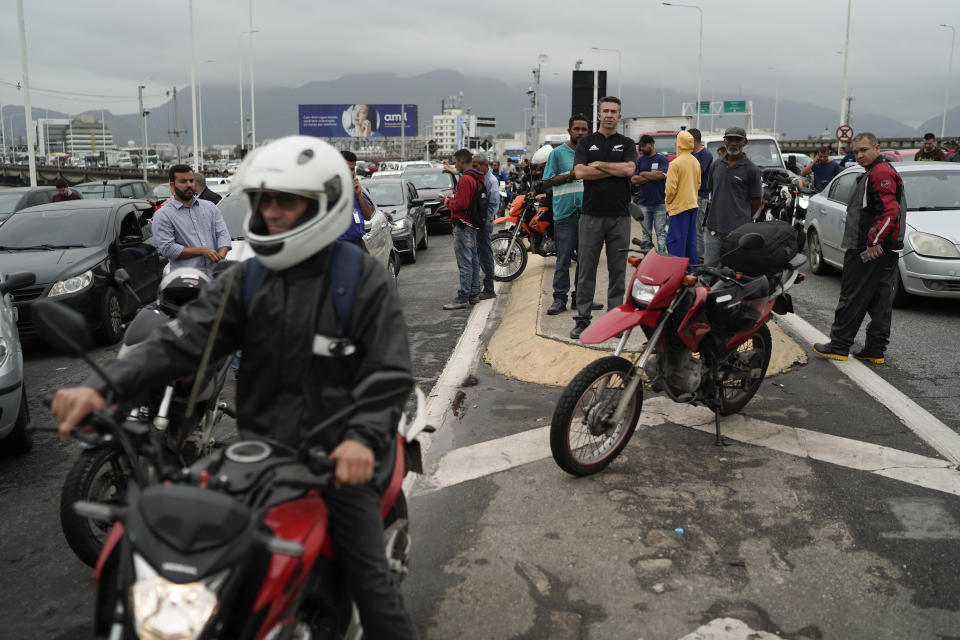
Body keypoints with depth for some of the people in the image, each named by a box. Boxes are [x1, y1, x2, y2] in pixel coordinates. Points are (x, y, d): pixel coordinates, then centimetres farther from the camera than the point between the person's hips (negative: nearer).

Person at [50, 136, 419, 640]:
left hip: (339, 459, -3)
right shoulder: (246, 280, 4)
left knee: (369, 580, 0)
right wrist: (104, 385, -23)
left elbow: (388, 372, -14)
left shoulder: (365, 280, -7)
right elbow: (182, 340, -7)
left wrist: (363, 437, -32)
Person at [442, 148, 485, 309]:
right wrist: (452, 201, 15)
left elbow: (461, 204, -22)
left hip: (463, 225, -10)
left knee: (465, 263, -9)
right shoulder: (478, 178, 15)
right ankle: (474, 294, 19)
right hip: (474, 225, 10)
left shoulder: (465, 179, -17)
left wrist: (449, 202, -5)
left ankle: (463, 297, -8)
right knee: (474, 260, 13)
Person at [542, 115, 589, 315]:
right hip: (565, 213, -4)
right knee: (563, 259, -3)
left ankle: (580, 297, 17)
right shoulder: (558, 153, 3)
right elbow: (547, 181, 0)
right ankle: (560, 298, 3)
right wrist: (570, 176, -11)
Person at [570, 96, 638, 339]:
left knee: (617, 270, 5)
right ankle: (582, 318, 8)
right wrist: (615, 170, -6)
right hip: (591, 215, -1)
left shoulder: (627, 144, 9)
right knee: (586, 269, 1)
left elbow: (629, 169, -10)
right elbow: (580, 172, -8)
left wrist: (598, 164, -5)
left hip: (620, 216, 1)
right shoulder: (586, 142, 8)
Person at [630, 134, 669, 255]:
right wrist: (652, 176, -6)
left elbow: (662, 175, -14)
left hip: (659, 203, -3)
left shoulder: (662, 159, 3)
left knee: (661, 232, -2)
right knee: (646, 233, 8)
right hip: (643, 203, 3)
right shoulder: (639, 161, 11)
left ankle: (662, 255, -1)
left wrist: (644, 174, -3)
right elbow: (633, 179, -1)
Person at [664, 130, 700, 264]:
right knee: (691, 240, 14)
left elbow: (670, 188, -16)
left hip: (679, 206, -8)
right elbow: (698, 184, 15)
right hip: (693, 205, 8)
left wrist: (667, 200, 1)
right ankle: (692, 266, 20)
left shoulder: (675, 163, -17)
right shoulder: (696, 162, 7)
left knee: (676, 241, -5)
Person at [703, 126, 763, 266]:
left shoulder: (751, 169, -3)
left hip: (738, 230, -5)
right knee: (709, 267, 7)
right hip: (714, 229, 5)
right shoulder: (717, 165, 13)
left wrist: (743, 219, 6)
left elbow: (757, 201, 1)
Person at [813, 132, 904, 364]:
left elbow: (890, 212, -24)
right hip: (885, 250, 11)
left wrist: (873, 242, -22)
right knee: (880, 302, 10)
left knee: (853, 299, -5)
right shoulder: (876, 173, 21)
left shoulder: (880, 173, -14)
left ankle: (839, 346, 0)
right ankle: (875, 351, 14)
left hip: (869, 251, -11)